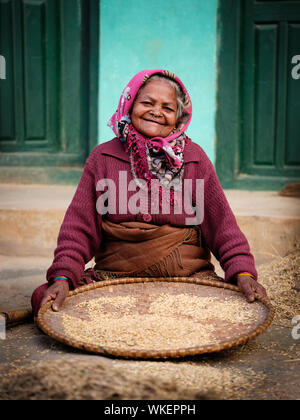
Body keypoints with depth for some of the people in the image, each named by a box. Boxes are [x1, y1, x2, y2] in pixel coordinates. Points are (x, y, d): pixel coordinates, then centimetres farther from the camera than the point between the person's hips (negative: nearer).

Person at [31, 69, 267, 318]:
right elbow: (79, 225, 1)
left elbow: (222, 222, 3)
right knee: (44, 298, -21)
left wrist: (242, 271, -12)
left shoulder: (194, 158, 8)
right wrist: (63, 277, -15)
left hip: (187, 276, 0)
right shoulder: (103, 157, 7)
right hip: (113, 276, 0)